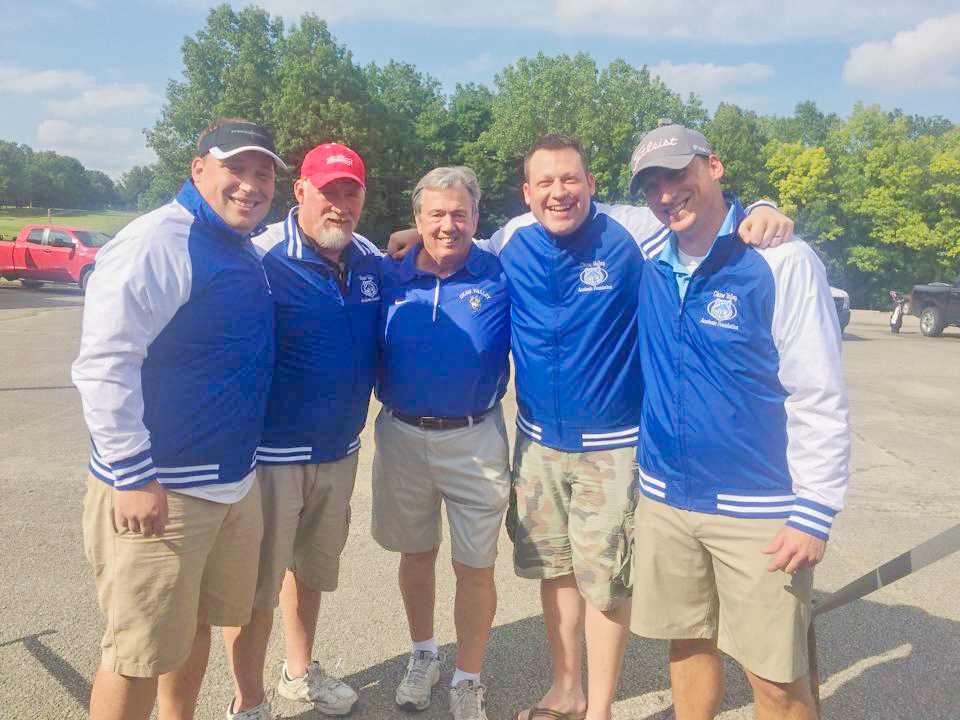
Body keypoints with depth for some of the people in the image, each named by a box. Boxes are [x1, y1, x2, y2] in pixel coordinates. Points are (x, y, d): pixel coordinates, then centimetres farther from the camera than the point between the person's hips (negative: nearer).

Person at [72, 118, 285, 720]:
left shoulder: (246, 252, 12)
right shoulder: (157, 242, -16)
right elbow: (105, 364, -22)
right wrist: (133, 476, -22)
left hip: (236, 483, 9)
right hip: (158, 491, -8)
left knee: (194, 624, 22)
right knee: (141, 651, 4)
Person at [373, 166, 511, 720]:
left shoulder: (501, 278, -6)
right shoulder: (391, 277, 0)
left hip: (475, 440, -2)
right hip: (402, 437, 2)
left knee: (475, 567, 6)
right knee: (416, 553, 18)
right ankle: (424, 655, 42)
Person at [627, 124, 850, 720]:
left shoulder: (781, 260, -11)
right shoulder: (651, 264, 3)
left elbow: (820, 397, -12)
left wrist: (815, 513, -13)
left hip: (758, 510, -4)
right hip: (665, 497, 5)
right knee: (688, 642, 18)